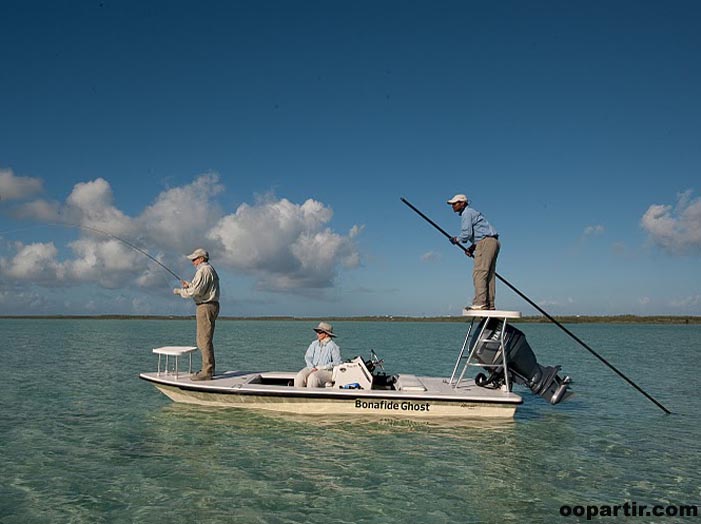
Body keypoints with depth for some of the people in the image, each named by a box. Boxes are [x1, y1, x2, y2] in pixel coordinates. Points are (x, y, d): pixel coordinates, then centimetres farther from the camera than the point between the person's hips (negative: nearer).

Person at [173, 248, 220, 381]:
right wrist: (189, 285, 21)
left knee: (205, 340, -10)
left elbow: (197, 291, -19)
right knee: (203, 340, 16)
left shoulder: (203, 270, -13)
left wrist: (180, 291, -7)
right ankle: (209, 368, 21)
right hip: (210, 306, 11)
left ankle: (207, 372, -10)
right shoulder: (210, 269, 20)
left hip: (206, 307, -11)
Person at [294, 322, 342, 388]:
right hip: (312, 368, 5)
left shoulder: (332, 346, -3)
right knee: (300, 376, -25)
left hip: (326, 371, -5)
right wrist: (312, 367, -9)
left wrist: (321, 367, -12)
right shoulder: (314, 344, 13)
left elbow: (337, 363, -8)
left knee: (312, 377, -36)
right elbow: (308, 357, 11)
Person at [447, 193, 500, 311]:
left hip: (486, 242, -10)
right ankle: (489, 305, 5)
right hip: (493, 242, 10)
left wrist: (457, 239, 2)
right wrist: (472, 248, 16)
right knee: (488, 275, 6)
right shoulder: (471, 212, 26)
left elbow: (467, 234, -17)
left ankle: (480, 303, -20)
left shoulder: (466, 213, -6)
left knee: (479, 273, -14)